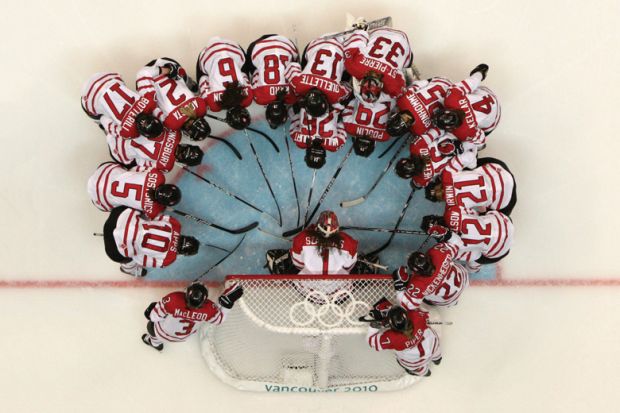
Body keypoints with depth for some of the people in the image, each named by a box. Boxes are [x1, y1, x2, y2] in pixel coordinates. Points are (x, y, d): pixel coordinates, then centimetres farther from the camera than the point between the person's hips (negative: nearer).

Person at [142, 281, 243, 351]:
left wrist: (150, 312, -6)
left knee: (152, 326, 31)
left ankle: (155, 343, 61)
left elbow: (155, 317, -28)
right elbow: (219, 319, -14)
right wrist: (228, 301, -16)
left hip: (164, 334, -3)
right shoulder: (208, 308, -37)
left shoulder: (173, 300, -44)